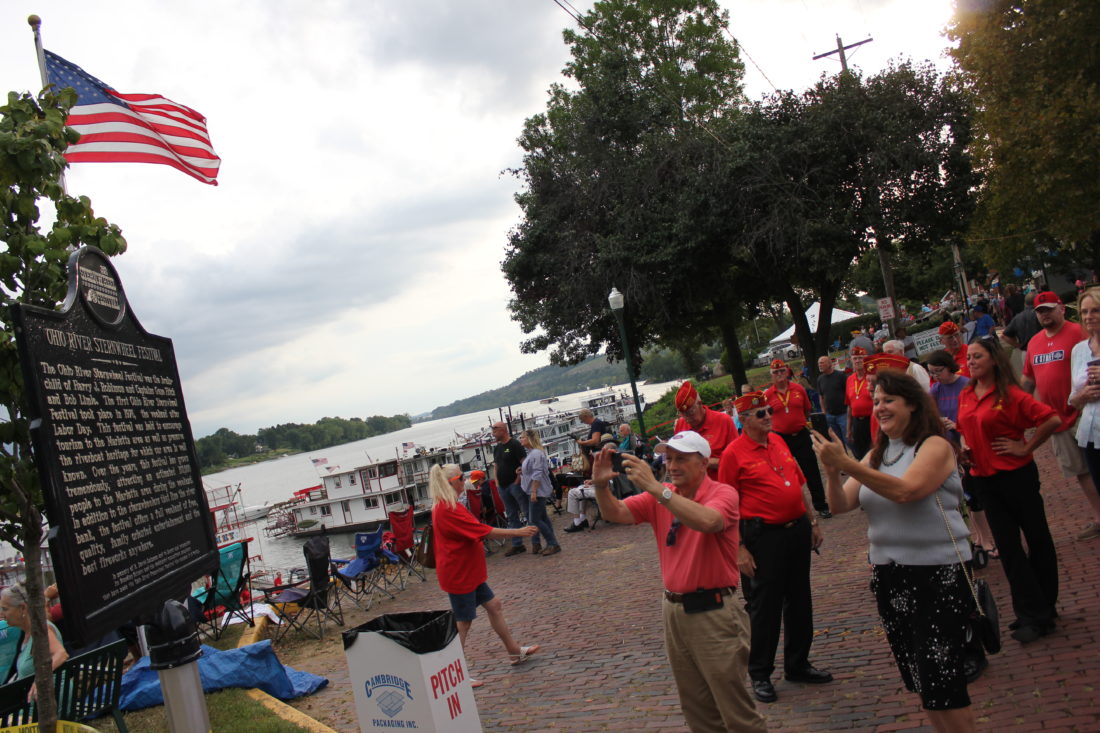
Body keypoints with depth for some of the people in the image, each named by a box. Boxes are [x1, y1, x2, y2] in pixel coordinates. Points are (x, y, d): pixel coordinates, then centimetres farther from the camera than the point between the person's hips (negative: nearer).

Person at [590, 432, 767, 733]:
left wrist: (655, 487, -39)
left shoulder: (722, 494, -13)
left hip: (713, 613, -6)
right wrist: (602, 485, -25)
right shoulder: (660, 496, 5)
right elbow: (615, 513, -4)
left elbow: (707, 521, -35)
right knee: (696, 707, 20)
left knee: (735, 708, 3)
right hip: (674, 609, 6)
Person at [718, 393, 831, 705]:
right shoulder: (734, 453, -11)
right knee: (765, 606, 3)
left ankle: (798, 664, 31)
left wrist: (812, 521, 15)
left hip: (797, 530, 7)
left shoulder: (778, 441, 9)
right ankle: (760, 674, 18)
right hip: (764, 536, -7)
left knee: (800, 600, 15)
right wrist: (739, 549, -14)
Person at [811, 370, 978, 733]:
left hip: (937, 574, -6)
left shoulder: (935, 446, -9)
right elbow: (841, 505, 2)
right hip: (888, 574, 6)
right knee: (918, 678, 14)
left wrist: (845, 463, -30)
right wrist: (832, 471, -17)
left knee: (940, 680, -5)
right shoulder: (877, 455, 9)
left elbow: (905, 490, -26)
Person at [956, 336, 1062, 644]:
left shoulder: (1010, 394, -14)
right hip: (985, 477, 6)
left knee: (1037, 537, 8)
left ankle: (1043, 607, 23)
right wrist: (965, 448, 4)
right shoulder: (965, 396, 6)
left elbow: (1052, 419, -21)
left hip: (1016, 474, -6)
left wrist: (1026, 447, -15)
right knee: (1007, 546, 7)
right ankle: (1032, 613, 15)